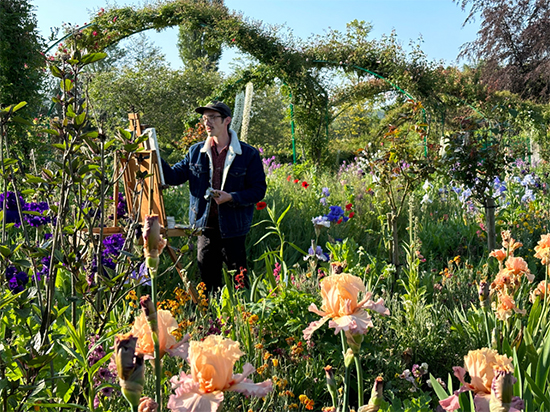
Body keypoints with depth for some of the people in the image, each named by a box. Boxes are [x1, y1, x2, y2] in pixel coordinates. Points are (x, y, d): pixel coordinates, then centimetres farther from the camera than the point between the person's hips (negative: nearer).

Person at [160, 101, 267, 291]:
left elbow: (258, 190, -5)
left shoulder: (248, 154, -3)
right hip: (205, 226, 4)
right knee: (208, 278, 14)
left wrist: (231, 197, -18)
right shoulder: (196, 152, 8)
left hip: (232, 228, -4)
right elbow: (174, 176, 6)